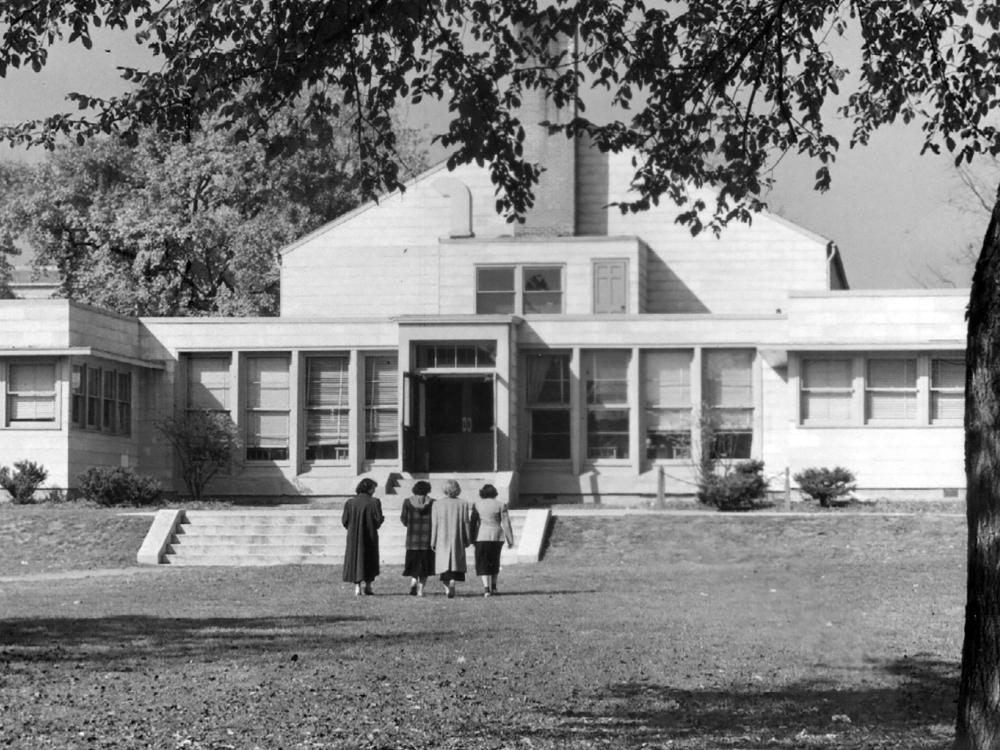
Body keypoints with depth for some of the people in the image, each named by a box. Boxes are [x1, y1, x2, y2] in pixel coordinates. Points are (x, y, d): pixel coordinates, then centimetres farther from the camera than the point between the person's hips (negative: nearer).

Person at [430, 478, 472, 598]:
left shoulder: (437, 504, -2)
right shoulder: (463, 504, -2)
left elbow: (434, 524, -2)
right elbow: (466, 523, -1)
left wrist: (433, 542, 3)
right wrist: (467, 540, 7)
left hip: (442, 539, 0)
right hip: (457, 539, 0)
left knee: (443, 563, 9)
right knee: (456, 563, 4)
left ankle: (446, 587, 2)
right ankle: (452, 581, -18)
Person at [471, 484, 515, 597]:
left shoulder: (476, 504, 0)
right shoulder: (500, 505, 0)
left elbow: (473, 522, 0)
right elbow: (506, 524, -2)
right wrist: (510, 540, 1)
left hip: (481, 536, -1)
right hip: (497, 536, 2)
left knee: (483, 563, 2)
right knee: (494, 561, 19)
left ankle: (486, 586, -14)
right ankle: (493, 586, 23)